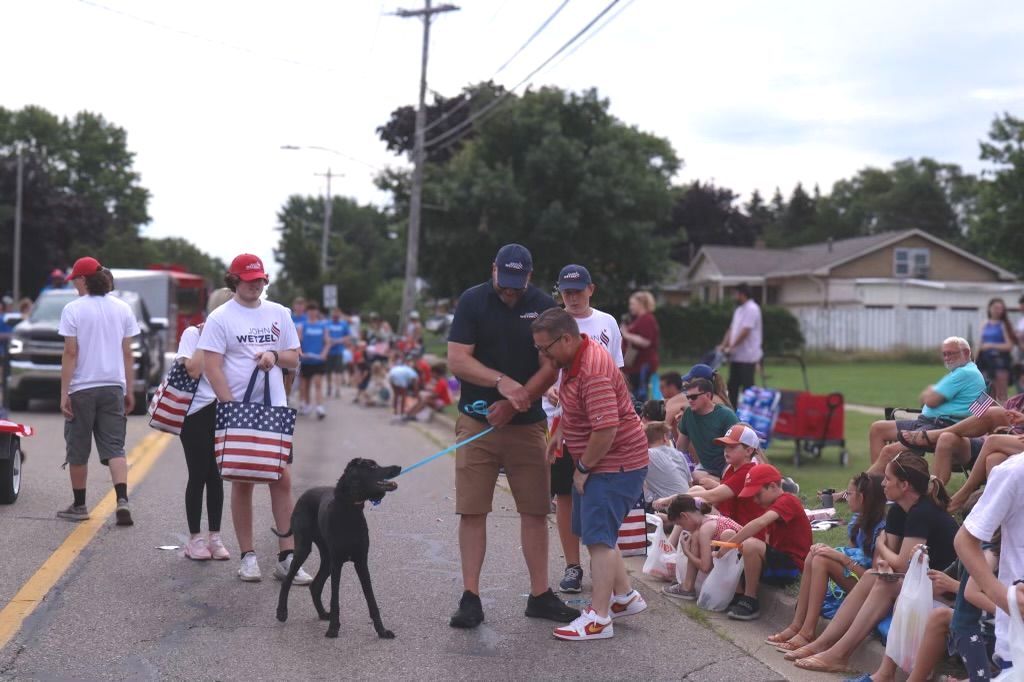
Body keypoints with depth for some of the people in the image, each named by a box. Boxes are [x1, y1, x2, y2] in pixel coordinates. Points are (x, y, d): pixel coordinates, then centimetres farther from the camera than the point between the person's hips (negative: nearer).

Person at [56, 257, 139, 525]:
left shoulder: (74, 309, -7)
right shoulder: (123, 309, 5)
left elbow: (70, 353, -10)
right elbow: (127, 353, 6)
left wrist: (64, 392, -8)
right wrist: (129, 390, 12)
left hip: (82, 387, -3)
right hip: (113, 386, 3)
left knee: (78, 450, 10)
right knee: (114, 447, 3)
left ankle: (79, 505, 19)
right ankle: (122, 500, -15)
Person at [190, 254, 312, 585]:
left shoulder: (279, 313, 10)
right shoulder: (220, 317, -3)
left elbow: (294, 359, 15)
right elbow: (212, 367, -9)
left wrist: (275, 355, -8)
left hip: (274, 409, 3)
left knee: (282, 479, 0)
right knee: (242, 482, 4)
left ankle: (287, 557, 5)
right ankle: (247, 556, 13)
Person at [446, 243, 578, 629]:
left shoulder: (543, 306, 1)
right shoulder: (473, 301, -2)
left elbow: (551, 368, -3)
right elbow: (457, 361, -8)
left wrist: (512, 406, -12)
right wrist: (501, 381, -22)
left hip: (526, 424, 1)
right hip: (476, 422, -1)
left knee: (535, 511, 4)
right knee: (472, 511, -2)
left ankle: (540, 595, 14)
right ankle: (470, 598, 5)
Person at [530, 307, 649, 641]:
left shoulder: (594, 372, -27)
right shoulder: (574, 359, 6)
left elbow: (605, 430, -31)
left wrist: (583, 468, -19)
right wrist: (558, 436, 16)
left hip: (615, 464, -11)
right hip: (596, 463, 11)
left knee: (599, 537, -8)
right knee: (597, 533, 19)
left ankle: (599, 619, -3)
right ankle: (624, 595, 32)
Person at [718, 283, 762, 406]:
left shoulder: (752, 309, -13)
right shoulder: (739, 309, 17)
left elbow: (745, 332, -21)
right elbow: (731, 329, 18)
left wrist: (731, 347, -19)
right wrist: (723, 345, 6)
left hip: (747, 356, -9)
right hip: (736, 355, 9)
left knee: (747, 386, -5)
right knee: (733, 385, 12)